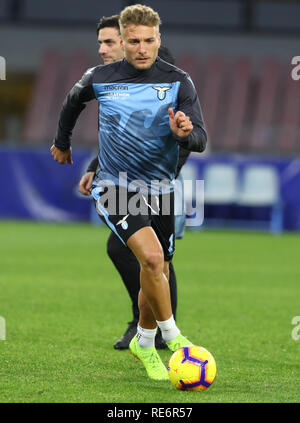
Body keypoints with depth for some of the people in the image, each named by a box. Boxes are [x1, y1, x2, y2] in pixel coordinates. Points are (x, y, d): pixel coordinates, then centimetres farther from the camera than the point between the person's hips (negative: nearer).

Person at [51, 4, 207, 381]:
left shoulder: (178, 82, -4)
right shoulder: (99, 78, -3)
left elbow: (200, 140, -10)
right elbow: (73, 102, 20)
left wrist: (183, 133, -33)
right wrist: (62, 142, 33)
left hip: (159, 191, 2)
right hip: (114, 187, -2)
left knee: (156, 275, 9)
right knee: (151, 256, -24)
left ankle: (143, 343, 35)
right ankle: (172, 337, -10)